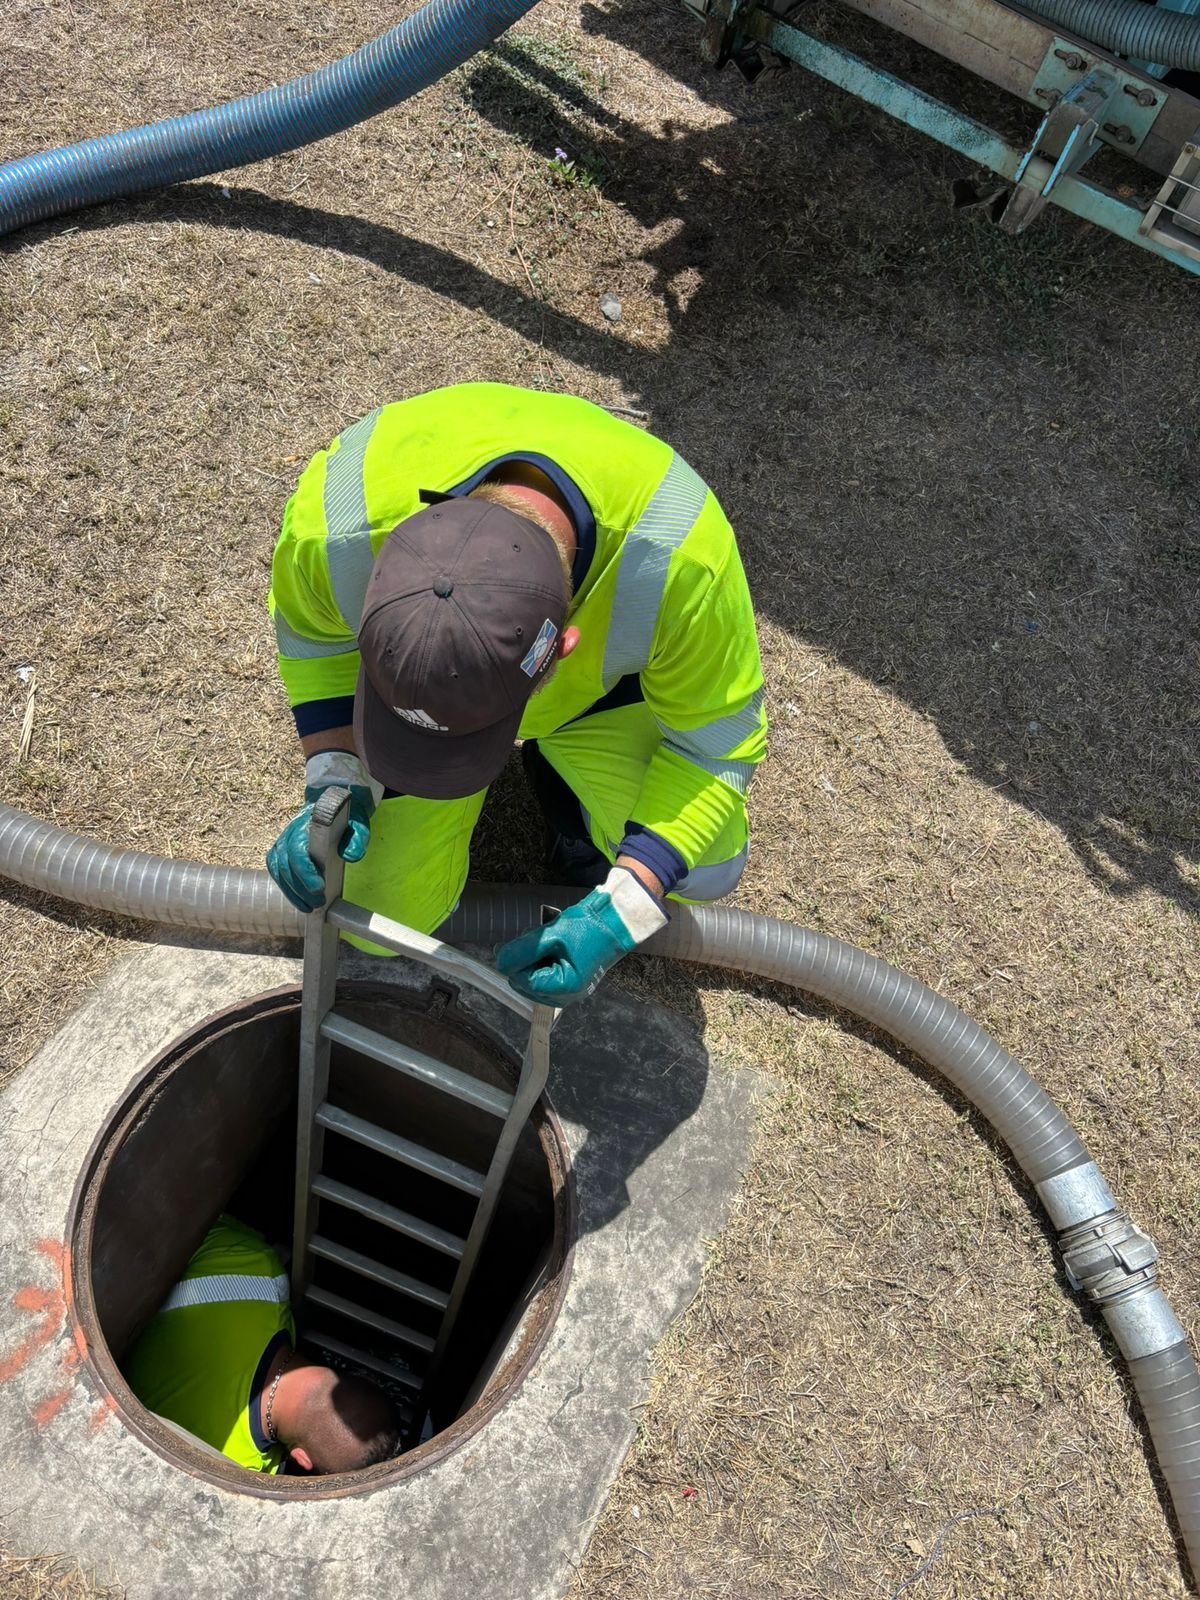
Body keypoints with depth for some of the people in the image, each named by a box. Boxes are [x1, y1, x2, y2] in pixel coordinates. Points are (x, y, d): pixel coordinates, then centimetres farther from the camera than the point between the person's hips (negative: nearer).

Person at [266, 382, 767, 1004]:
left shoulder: (679, 559, -44)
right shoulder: (334, 519, -40)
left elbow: (716, 743, -26)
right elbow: (312, 637, -14)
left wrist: (619, 912, -35)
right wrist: (334, 783, -27)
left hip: (597, 684, 0)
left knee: (705, 871, -14)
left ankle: (557, 759, 14)